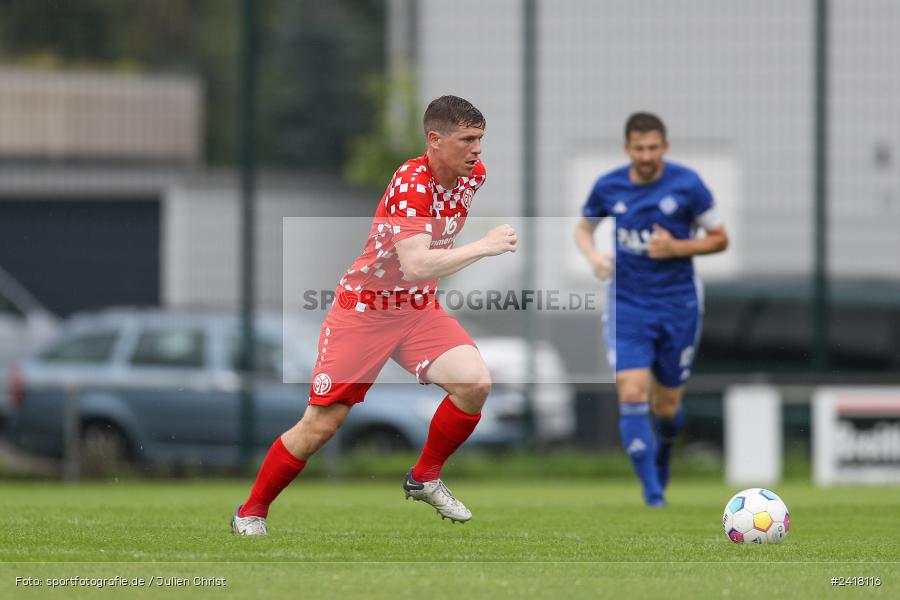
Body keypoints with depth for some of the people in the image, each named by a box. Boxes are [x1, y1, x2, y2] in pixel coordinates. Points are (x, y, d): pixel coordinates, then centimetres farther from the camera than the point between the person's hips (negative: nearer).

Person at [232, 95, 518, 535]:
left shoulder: (472, 175, -3)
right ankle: (250, 513, 15)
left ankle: (425, 478, 4)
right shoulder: (410, 183, -26)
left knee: (475, 383, -18)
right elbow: (414, 266, -38)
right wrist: (483, 247, -35)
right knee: (321, 424, -4)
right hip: (364, 311, -6)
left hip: (419, 308, 6)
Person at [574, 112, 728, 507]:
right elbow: (583, 228, 15)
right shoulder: (608, 187, -3)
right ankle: (651, 490, -10)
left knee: (666, 406, 8)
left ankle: (664, 450, 44)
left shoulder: (686, 185, -8)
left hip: (678, 307, 0)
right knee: (632, 396, -16)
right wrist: (593, 255, -7)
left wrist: (676, 248, -17)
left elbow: (719, 239, -1)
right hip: (627, 307, 0)